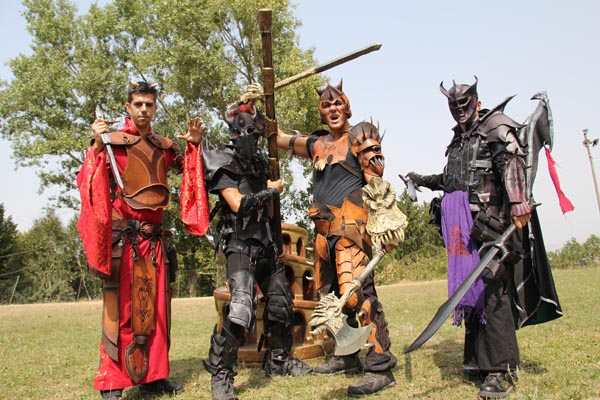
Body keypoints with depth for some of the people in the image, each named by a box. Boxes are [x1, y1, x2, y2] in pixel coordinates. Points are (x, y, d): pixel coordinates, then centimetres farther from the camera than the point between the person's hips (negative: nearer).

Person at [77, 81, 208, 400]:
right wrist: (97, 146, -26)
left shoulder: (163, 146, 14)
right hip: (123, 237, -5)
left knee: (155, 307, 8)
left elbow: (185, 167, 25)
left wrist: (193, 146, 8)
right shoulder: (111, 141, -1)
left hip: (154, 238, 6)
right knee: (121, 308, -6)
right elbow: (87, 181, -12)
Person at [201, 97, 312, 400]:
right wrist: (272, 191, -7)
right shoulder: (222, 164, -7)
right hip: (240, 244, -8)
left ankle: (278, 361, 31)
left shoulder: (259, 161, 14)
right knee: (241, 307, -22)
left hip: (266, 243, 8)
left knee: (280, 302, 13)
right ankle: (220, 375, -7)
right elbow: (239, 204, -17)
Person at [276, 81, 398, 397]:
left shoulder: (359, 135, 2)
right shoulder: (318, 143, 19)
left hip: (350, 223, -8)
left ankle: (380, 367, -16)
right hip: (324, 228, 8)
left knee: (356, 289, -20)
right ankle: (347, 357, 24)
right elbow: (279, 138, 29)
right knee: (330, 293, 11)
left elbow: (376, 183, -7)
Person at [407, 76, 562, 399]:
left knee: (492, 287, -13)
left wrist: (518, 202, -28)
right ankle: (479, 360, 18)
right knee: (468, 286, 8)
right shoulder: (458, 139, 27)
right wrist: (424, 180, 30)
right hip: (459, 221, 8)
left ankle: (502, 370, -10)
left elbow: (513, 161, -15)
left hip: (486, 216, -8)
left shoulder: (495, 125, 2)